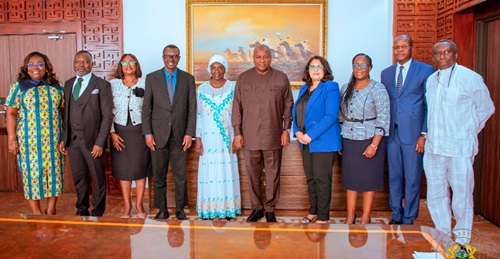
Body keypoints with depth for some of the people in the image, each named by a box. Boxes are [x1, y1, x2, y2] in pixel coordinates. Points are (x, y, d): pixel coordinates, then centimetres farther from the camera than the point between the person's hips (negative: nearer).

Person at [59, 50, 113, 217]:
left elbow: (107, 116, -8)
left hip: (92, 140, -5)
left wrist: (100, 142, -13)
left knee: (98, 178, 6)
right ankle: (82, 210, 30)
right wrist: (63, 138, 6)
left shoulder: (102, 85, -4)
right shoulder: (68, 84, 12)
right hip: (72, 140, 5)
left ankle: (97, 213, 20)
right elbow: (66, 114, 13)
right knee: (79, 178, 14)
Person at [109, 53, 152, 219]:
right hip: (120, 131, 1)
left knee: (140, 167, 4)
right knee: (122, 168, 5)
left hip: (139, 130, -1)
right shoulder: (113, 84, 4)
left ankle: (139, 204, 17)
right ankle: (127, 205, 17)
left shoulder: (144, 84, 2)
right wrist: (112, 132, -5)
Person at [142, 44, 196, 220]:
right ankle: (162, 209, 18)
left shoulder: (188, 79, 6)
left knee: (180, 174, 4)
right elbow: (146, 108, 3)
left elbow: (192, 108, 2)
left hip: (179, 135, 0)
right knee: (159, 174, 6)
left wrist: (189, 133, -5)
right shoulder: (152, 78, 5)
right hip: (158, 134, 0)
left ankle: (180, 209, 17)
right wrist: (147, 133, -3)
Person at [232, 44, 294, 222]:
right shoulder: (243, 78, 5)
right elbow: (237, 107, 5)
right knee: (253, 175, 8)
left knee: (273, 175, 6)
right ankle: (256, 208, 23)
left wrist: (287, 129, 1)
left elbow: (288, 105, 7)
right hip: (249, 137, 1)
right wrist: (237, 132, 1)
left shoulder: (281, 78, 5)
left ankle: (270, 209, 20)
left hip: (273, 136, 0)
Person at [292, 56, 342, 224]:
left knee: (321, 180, -1)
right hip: (306, 142, 7)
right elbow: (296, 112, 15)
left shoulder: (330, 87, -7)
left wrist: (310, 135, -19)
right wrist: (297, 132, -4)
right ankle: (313, 212, 27)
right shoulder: (304, 89, 15)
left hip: (323, 142, -7)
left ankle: (323, 217, 11)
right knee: (310, 179, 13)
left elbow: (331, 116, -16)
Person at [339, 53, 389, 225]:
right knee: (350, 179, 9)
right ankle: (350, 217, 19)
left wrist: (374, 145, -16)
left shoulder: (378, 89, -7)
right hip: (348, 141, 5)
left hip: (369, 140, -4)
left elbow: (383, 120, -11)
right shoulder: (345, 88, 9)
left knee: (368, 180, 4)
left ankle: (365, 219, 16)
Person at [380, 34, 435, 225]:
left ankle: (408, 219, 18)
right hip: (391, 132, 4)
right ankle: (396, 215, 27)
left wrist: (424, 134, -9)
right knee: (394, 177, 12)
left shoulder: (426, 70, -1)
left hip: (412, 132, -4)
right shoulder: (386, 73, 12)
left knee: (412, 178, 4)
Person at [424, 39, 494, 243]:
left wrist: (468, 132, 6)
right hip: (433, 148, 6)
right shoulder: (431, 80, 11)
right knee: (436, 195, 13)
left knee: (462, 197, 1)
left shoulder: (470, 78, -5)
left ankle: (462, 244, 17)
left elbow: (486, 108, 5)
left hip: (460, 149, -5)